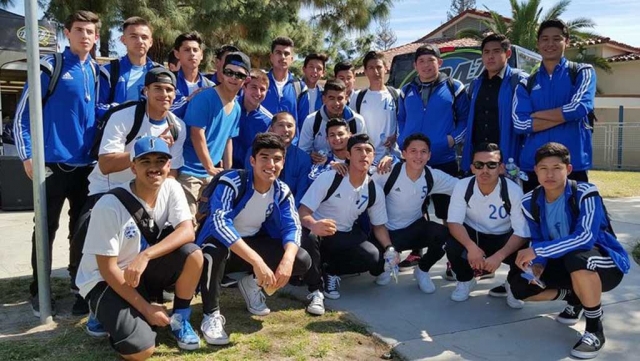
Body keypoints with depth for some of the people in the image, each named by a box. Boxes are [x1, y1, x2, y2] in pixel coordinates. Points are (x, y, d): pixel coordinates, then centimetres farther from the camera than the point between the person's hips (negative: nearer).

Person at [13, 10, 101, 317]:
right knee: (46, 229, 4)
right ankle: (39, 292, 17)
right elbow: (23, 113, -5)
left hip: (87, 165, 4)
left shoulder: (98, 72, 8)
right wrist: (27, 156, -11)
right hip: (53, 164, -4)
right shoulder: (50, 66, -5)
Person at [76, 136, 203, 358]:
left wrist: (146, 255, -36)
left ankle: (179, 319, -1)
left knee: (193, 254, -25)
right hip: (104, 281, -4)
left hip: (144, 272, 5)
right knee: (142, 349, -23)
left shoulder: (171, 188, -10)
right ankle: (105, 316, 9)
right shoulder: (109, 206, -24)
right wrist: (146, 308, -19)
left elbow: (187, 231, -22)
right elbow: (108, 268, -20)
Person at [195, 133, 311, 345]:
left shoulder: (282, 191, -7)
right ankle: (211, 315, -20)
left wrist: (287, 259, -37)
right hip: (222, 244, -5)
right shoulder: (232, 182, -25)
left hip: (253, 242, 5)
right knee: (215, 248, -41)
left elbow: (292, 227, -13)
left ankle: (252, 284, 12)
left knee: (302, 261, -15)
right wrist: (256, 260, -48)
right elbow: (219, 223, -38)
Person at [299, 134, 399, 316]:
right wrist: (314, 225, -44)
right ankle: (315, 290, -16)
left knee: (374, 258, -23)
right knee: (308, 235, -38)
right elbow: (303, 213, -20)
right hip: (318, 231, -3)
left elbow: (379, 225, 6)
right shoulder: (328, 178, -18)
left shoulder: (375, 191, -5)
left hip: (347, 236, 4)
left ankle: (331, 272, 6)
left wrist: (389, 248, -13)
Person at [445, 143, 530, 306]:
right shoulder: (462, 186, -19)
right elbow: (454, 222, -22)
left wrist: (499, 256, -40)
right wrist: (471, 246, -42)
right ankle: (465, 280, 6)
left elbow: (522, 233, -24)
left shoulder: (514, 191, -23)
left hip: (504, 238, -1)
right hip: (473, 235, 1)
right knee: (452, 247, -30)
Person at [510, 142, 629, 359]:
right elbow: (538, 241, 2)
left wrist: (538, 251, -37)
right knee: (520, 286, -11)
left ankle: (595, 328, -17)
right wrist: (538, 263, -21)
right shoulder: (530, 202, -5)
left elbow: (585, 237, -36)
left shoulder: (585, 193, -22)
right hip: (564, 263, 6)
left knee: (577, 258, -41)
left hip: (607, 264, -6)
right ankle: (575, 297, 17)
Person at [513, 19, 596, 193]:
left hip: (573, 164, -2)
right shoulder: (527, 83, 10)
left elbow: (579, 108, -13)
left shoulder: (582, 72, 6)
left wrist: (536, 115, -4)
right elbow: (519, 123, -5)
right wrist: (565, 115, -10)